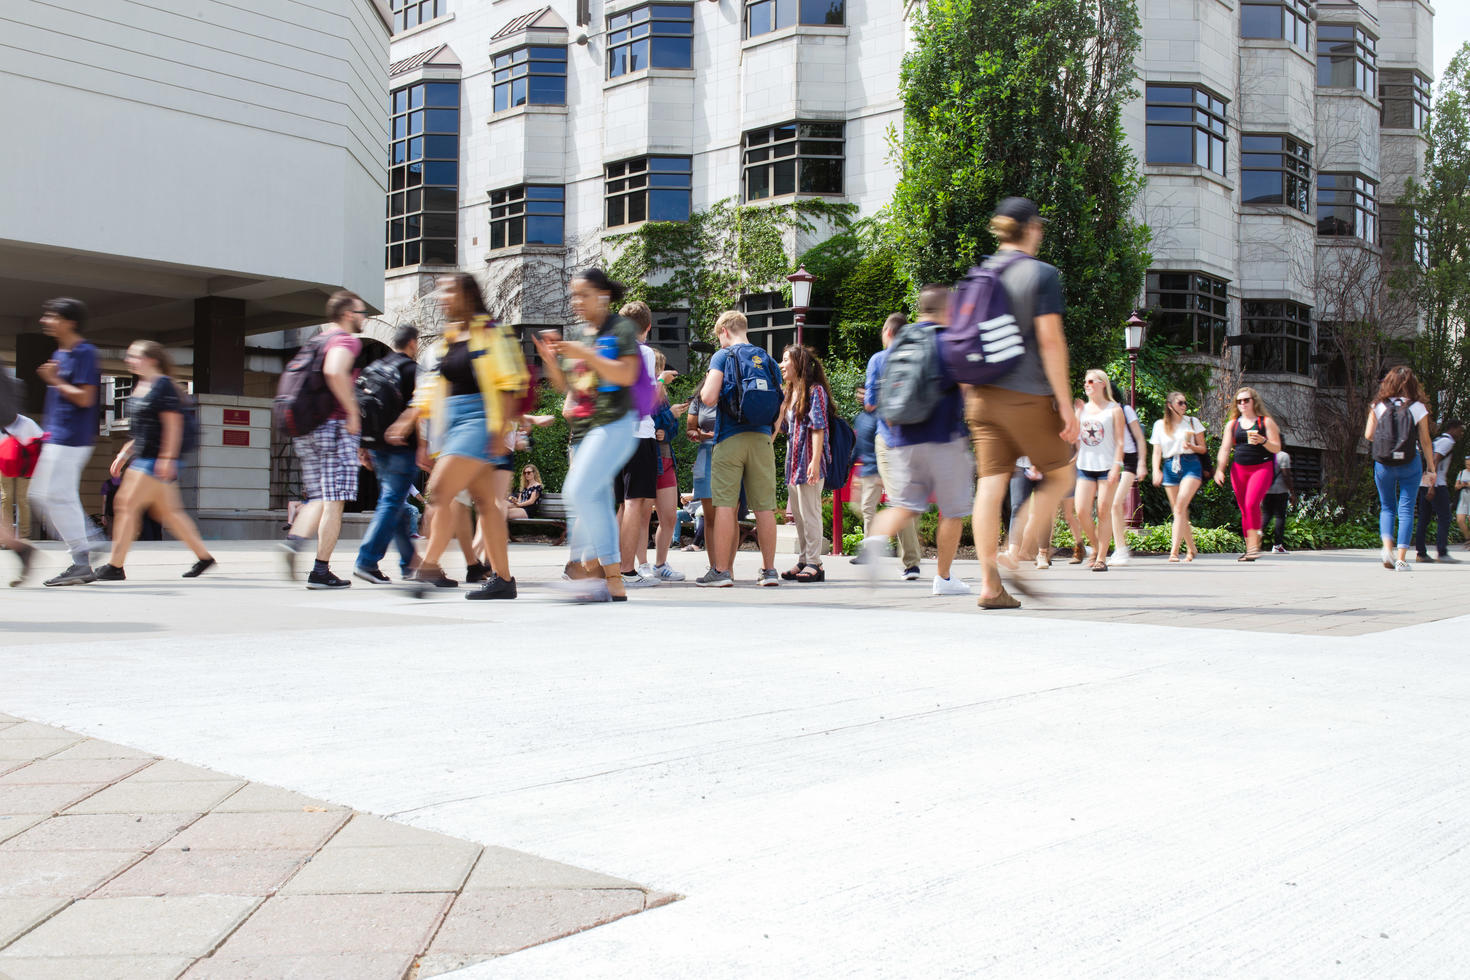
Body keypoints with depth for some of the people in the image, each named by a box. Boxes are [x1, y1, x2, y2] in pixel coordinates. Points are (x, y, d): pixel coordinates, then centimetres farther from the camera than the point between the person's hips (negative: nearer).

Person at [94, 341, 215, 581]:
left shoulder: (164, 386, -12)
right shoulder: (140, 387, 17)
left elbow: (174, 425, -17)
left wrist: (167, 458, -22)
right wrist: (124, 454, 20)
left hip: (157, 461, -10)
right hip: (142, 458, 10)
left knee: (129, 505, -10)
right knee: (168, 511, 12)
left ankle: (115, 566, -6)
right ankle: (204, 556, 19)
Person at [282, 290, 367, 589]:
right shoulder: (347, 340, -6)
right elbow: (334, 371, -26)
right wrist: (353, 411, -20)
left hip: (306, 429, 8)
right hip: (335, 425, -8)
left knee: (320, 498, 15)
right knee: (334, 501, -4)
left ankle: (295, 539, -11)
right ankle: (320, 571, -5)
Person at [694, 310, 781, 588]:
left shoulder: (723, 356, 0)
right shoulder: (767, 359, 15)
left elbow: (709, 398, -12)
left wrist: (704, 387, 10)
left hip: (730, 438, -4)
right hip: (762, 439, 4)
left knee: (725, 505, -3)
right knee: (764, 507, 5)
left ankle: (721, 570, -4)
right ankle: (769, 570, 8)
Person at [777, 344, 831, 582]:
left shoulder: (815, 391, -8)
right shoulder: (790, 394, 18)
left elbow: (818, 428, -15)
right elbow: (781, 426, 24)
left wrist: (815, 462, -21)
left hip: (809, 461, -9)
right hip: (794, 461, 9)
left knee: (810, 512, -7)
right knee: (797, 514, 11)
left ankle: (814, 563, -4)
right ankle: (803, 561, 18)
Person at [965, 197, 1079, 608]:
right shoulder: (1042, 274, -6)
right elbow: (1050, 340, -12)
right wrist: (1065, 403, -10)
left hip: (983, 395, 6)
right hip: (1026, 395, -5)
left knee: (990, 485, 3)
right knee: (1060, 474, 12)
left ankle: (990, 585, 1)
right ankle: (1022, 554, -1)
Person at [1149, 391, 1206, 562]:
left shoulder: (1192, 422, 10)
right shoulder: (1160, 425, 11)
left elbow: (1203, 448, 12)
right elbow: (1157, 451, 8)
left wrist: (1191, 446, -9)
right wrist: (1156, 471, -8)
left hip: (1190, 465, -2)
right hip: (1170, 467, 2)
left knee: (1180, 506, -20)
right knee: (1179, 512, 4)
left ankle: (1174, 551, -25)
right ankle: (1191, 549, 22)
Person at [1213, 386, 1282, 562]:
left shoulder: (1266, 422, 4)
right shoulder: (1232, 424, 14)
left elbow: (1277, 448, 1)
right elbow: (1225, 449, 11)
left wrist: (1262, 441, -19)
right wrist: (1219, 470, -2)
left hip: (1262, 467, -4)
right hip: (1239, 469, 4)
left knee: (1252, 503, -23)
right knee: (1244, 510, 4)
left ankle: (1254, 545, -22)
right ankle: (1250, 549, 12)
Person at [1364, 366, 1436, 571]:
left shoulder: (1378, 406, 0)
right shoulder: (1418, 408, -3)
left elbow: (1368, 435, -3)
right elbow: (1425, 441, -1)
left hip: (1383, 463, 1)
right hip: (1410, 463, -1)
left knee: (1387, 507, 15)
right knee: (1406, 509, 3)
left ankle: (1387, 546, -7)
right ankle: (1402, 558, -3)